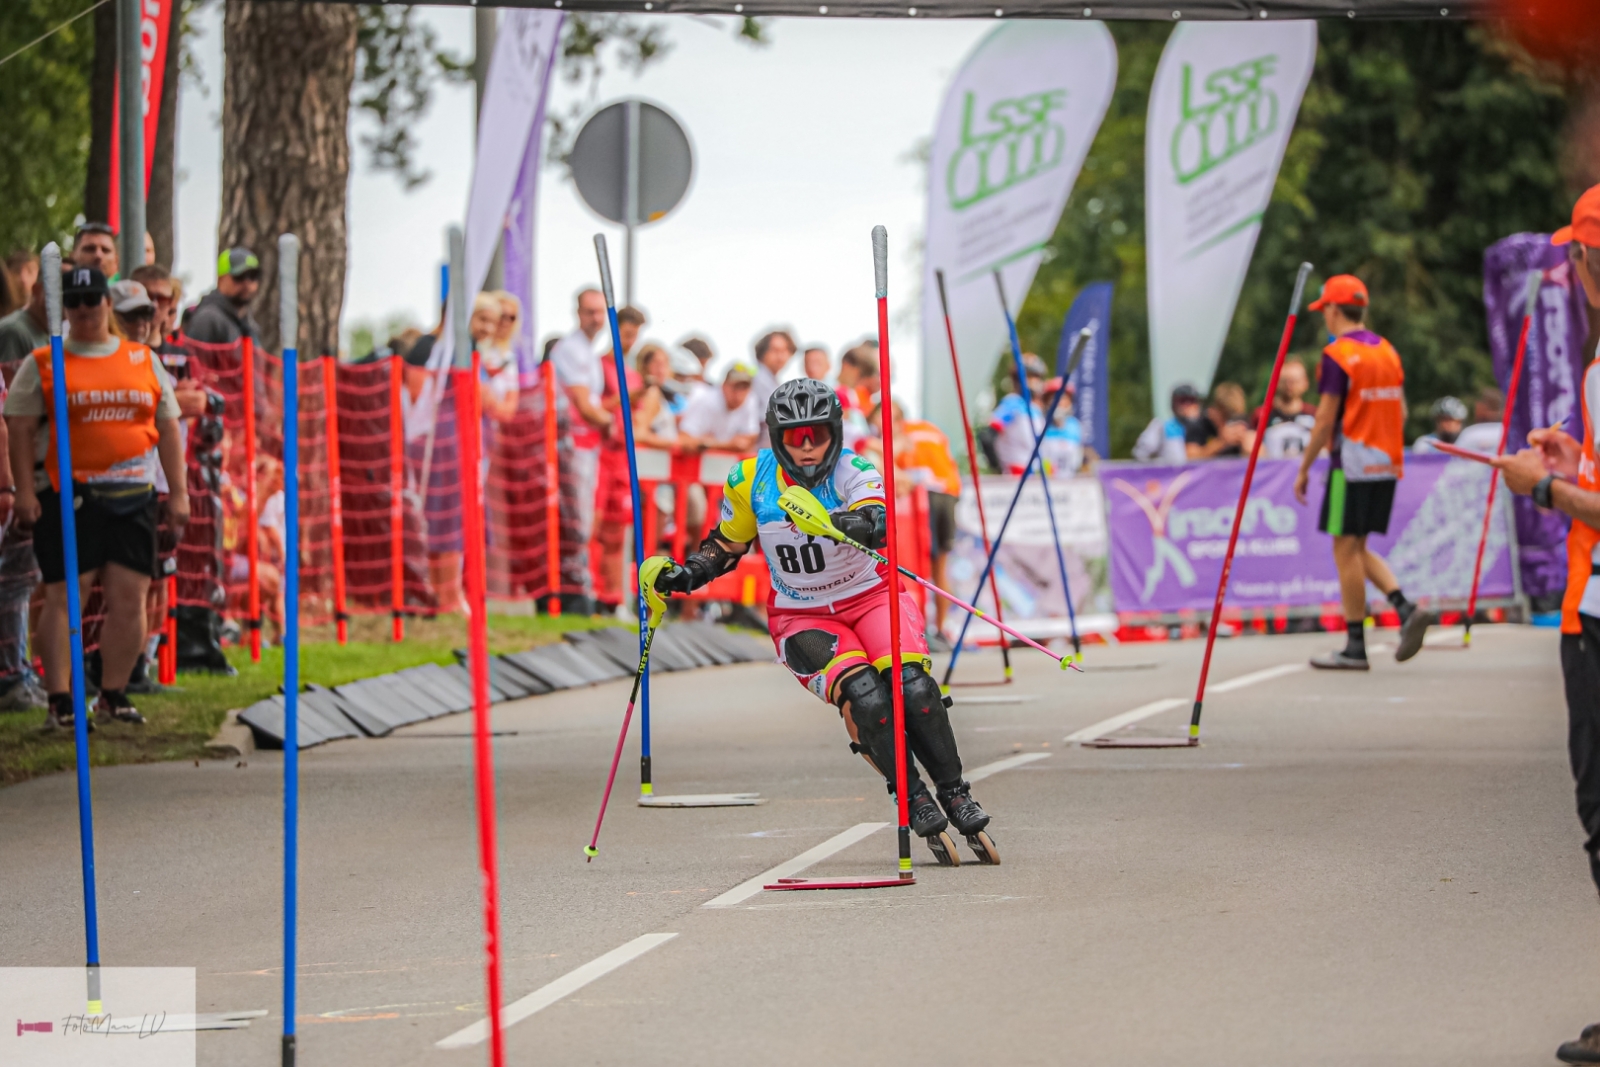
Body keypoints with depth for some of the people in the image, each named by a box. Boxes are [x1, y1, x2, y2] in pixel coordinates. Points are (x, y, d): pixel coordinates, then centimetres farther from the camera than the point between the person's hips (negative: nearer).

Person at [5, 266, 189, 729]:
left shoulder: (143, 360, 14)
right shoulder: (43, 364, 4)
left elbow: (168, 428, 15)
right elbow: (19, 427, 0)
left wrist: (178, 492, 8)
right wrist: (26, 488, -10)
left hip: (133, 496, 3)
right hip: (67, 497, -3)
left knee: (129, 598, 2)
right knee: (63, 597, -5)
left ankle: (113, 694, 13)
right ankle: (60, 700, -2)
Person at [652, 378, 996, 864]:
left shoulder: (853, 472, -14)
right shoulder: (750, 481, -5)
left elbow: (879, 519, -36)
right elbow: (727, 545, 12)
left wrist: (861, 524, -58)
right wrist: (686, 574, -5)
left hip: (871, 598, -1)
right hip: (803, 619, 1)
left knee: (911, 684, -27)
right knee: (864, 695, -27)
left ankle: (955, 794, -11)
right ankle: (914, 803, -15)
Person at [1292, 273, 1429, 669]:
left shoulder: (1338, 355, -11)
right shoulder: (1388, 351, 12)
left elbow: (1325, 419, -13)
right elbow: (1400, 413, 14)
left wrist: (1304, 468, -6)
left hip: (1352, 465, -8)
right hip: (1386, 465, 8)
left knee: (1346, 549, -1)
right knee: (1358, 549, 16)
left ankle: (1355, 647, -1)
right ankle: (1406, 609, -3)